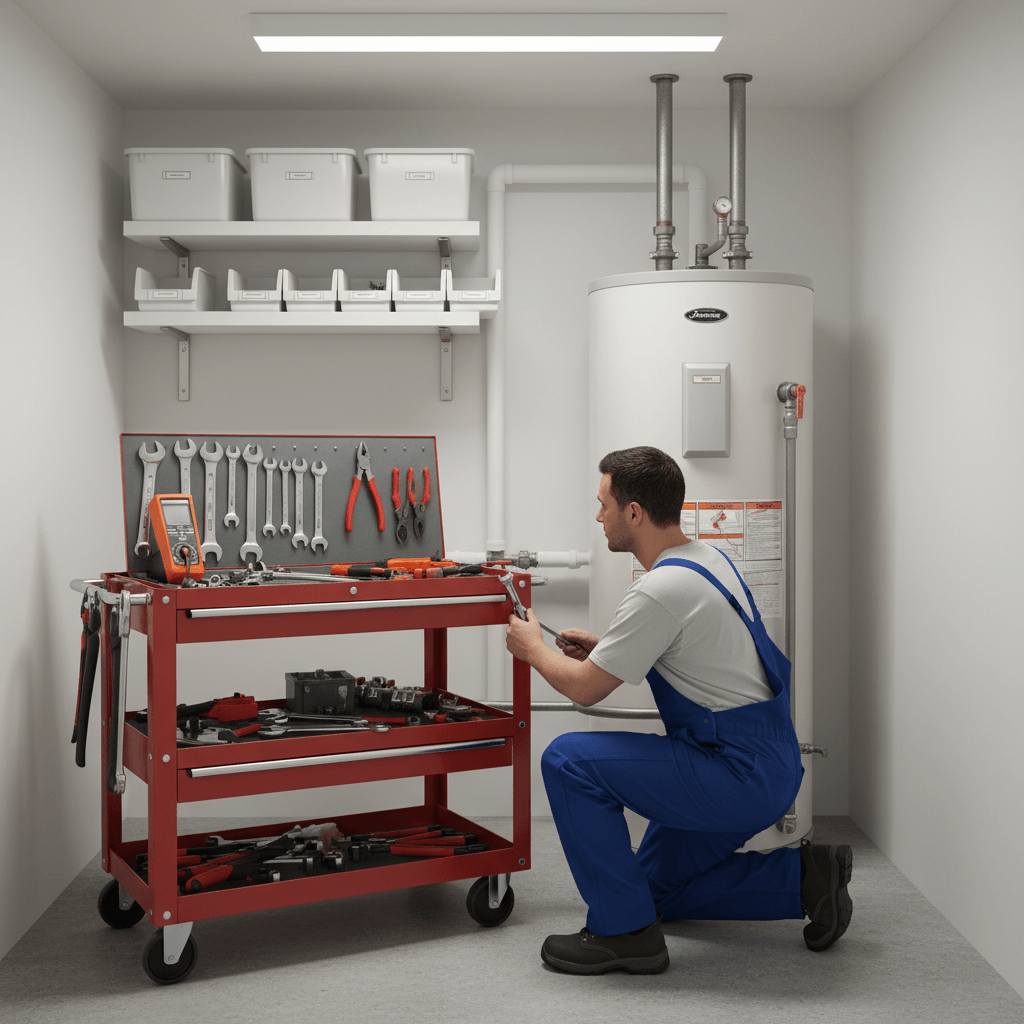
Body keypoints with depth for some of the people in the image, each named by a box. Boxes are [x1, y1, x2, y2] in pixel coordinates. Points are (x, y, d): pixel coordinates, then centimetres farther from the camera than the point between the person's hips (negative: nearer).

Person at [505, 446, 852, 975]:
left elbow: (586, 688, -15)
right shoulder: (706, 555, 8)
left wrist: (533, 649, 5)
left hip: (740, 777, -10)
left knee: (569, 761, -15)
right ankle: (803, 876, 16)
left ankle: (623, 931, -6)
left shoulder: (661, 589, -23)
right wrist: (602, 647, 19)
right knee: (660, 887, 23)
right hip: (769, 768, 10)